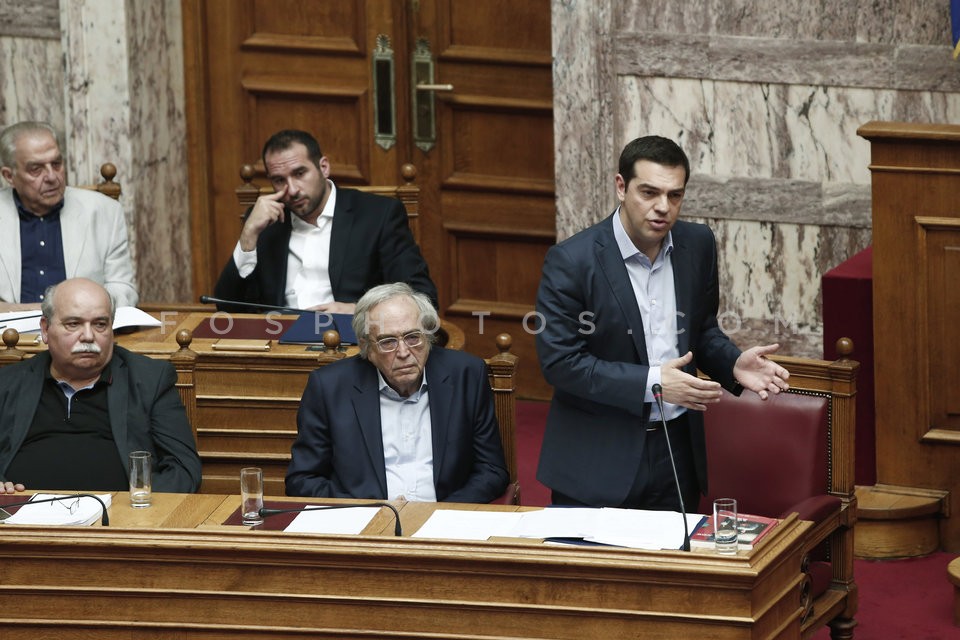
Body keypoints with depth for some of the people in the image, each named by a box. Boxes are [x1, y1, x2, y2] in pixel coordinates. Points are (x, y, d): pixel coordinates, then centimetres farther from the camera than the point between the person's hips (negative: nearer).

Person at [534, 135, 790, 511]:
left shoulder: (697, 245, 2)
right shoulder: (571, 261, -14)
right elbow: (559, 362, -16)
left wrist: (733, 365, -5)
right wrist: (651, 383, -21)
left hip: (677, 451, 4)